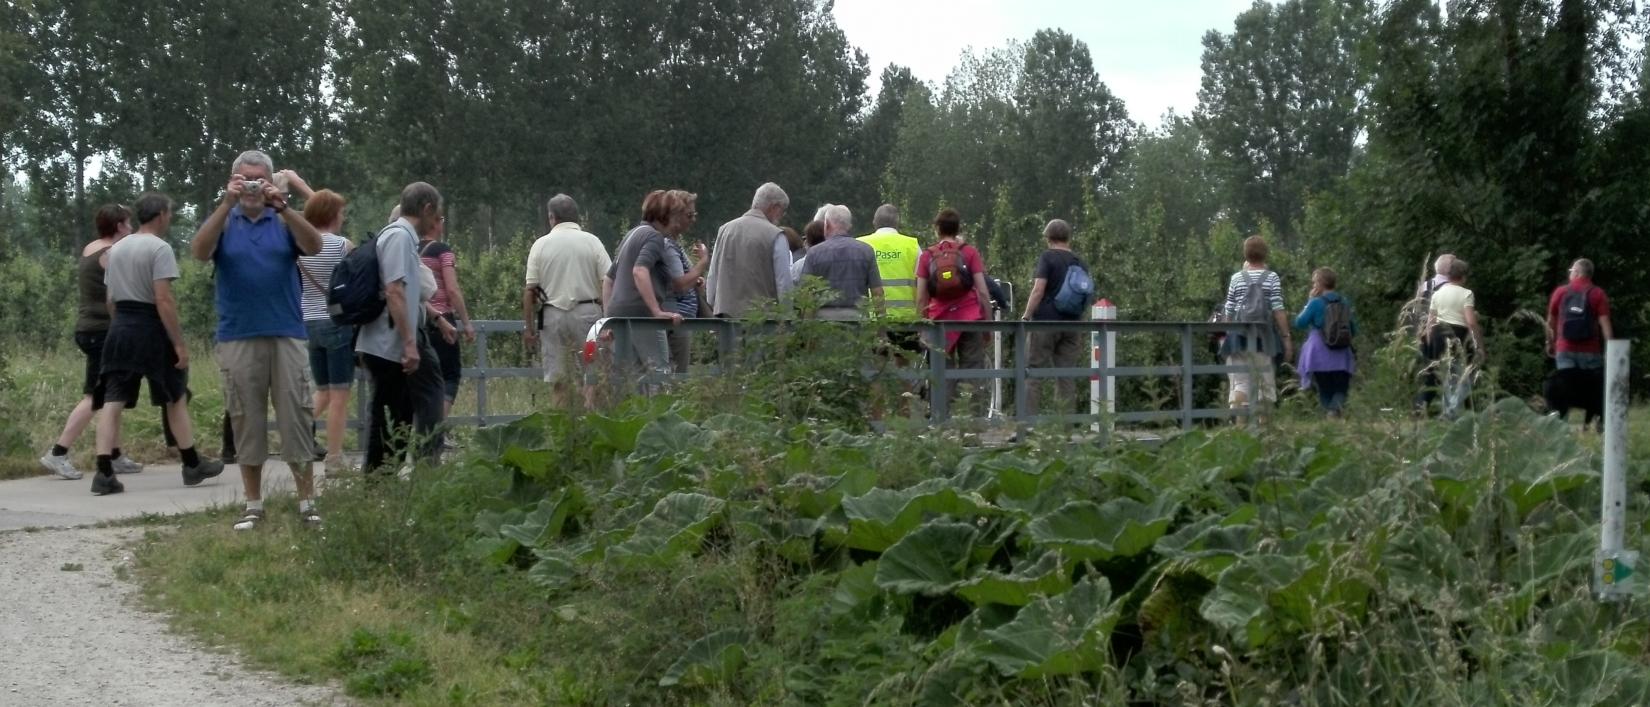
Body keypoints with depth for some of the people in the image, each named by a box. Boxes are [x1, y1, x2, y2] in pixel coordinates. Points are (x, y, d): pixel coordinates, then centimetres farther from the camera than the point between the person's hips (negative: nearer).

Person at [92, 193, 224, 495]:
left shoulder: (117, 248, 14)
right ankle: (192, 465, 19)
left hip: (120, 326, 6)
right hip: (150, 328, -6)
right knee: (176, 398, 9)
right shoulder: (159, 248, -11)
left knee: (112, 400, 0)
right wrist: (180, 344, -16)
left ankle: (104, 473, -8)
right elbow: (163, 300, -18)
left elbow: (111, 298, 15)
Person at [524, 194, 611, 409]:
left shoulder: (540, 245, 2)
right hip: (587, 312, -1)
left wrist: (529, 327, 6)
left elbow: (529, 290, 1)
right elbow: (608, 282, -5)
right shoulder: (592, 242, 1)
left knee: (558, 376, 6)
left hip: (552, 314, 1)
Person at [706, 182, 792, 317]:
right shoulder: (776, 236, -6)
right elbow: (784, 284, -8)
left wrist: (713, 307, 20)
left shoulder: (724, 229, 10)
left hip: (726, 312, 5)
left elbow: (712, 278, 13)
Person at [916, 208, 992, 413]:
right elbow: (982, 292, -1)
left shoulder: (927, 256, 7)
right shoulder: (969, 252, 4)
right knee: (972, 369, 0)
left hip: (940, 320, 1)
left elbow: (921, 298, 3)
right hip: (970, 318, -1)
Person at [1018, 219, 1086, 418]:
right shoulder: (1078, 262, 12)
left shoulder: (1047, 257, -5)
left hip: (1046, 321, -5)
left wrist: (1026, 316, -8)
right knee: (1067, 374, 5)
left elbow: (1039, 289, -14)